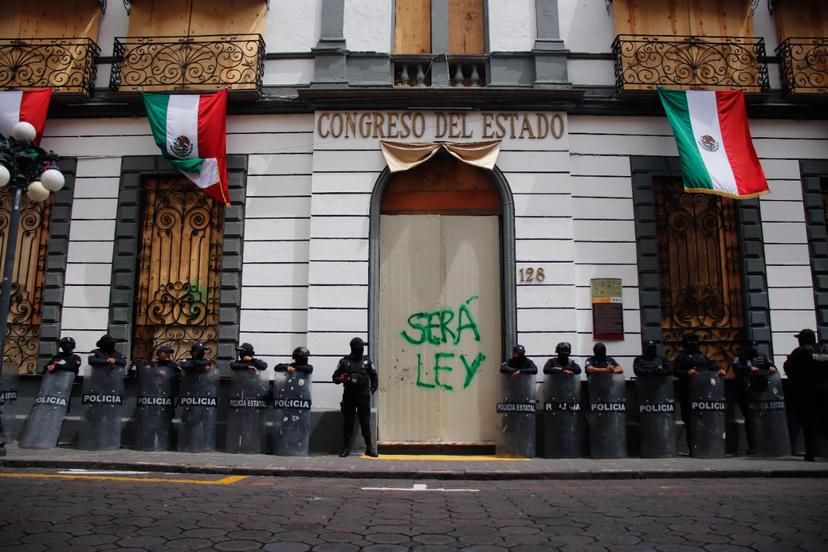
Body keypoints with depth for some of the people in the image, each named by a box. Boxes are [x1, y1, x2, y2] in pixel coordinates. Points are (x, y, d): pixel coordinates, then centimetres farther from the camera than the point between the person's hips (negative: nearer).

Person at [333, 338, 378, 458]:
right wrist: (343, 379, -15)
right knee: (347, 422, 4)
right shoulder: (344, 361, 3)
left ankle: (369, 448, 9)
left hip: (363, 396, 1)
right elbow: (335, 378, 6)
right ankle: (346, 448, 13)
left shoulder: (366, 361, 8)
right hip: (348, 396, 0)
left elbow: (374, 377, 14)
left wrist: (372, 390, 2)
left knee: (365, 423, 1)